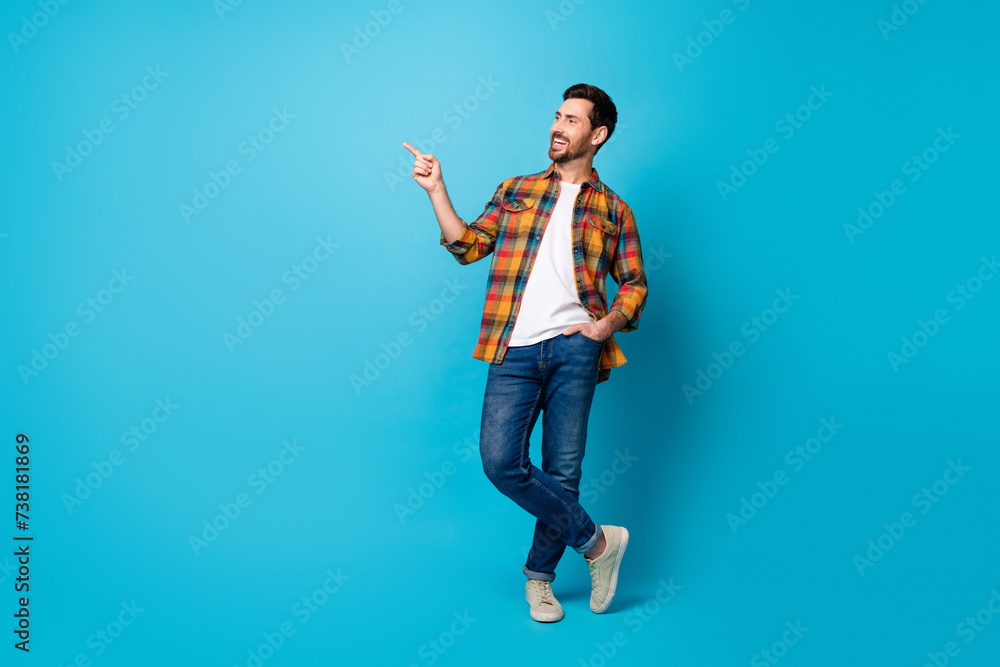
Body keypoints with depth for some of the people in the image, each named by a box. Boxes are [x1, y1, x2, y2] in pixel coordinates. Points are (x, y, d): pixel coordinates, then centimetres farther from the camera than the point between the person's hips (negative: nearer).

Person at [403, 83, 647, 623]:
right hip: (513, 352, 2)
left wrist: (610, 321, -5)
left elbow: (635, 283, 13)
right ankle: (595, 540, 4)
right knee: (500, 460, -11)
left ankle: (539, 575, 20)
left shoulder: (612, 210, 14)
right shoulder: (516, 191, 19)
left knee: (563, 468, 0)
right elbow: (469, 245, 12)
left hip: (572, 347, -1)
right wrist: (436, 191, 4)